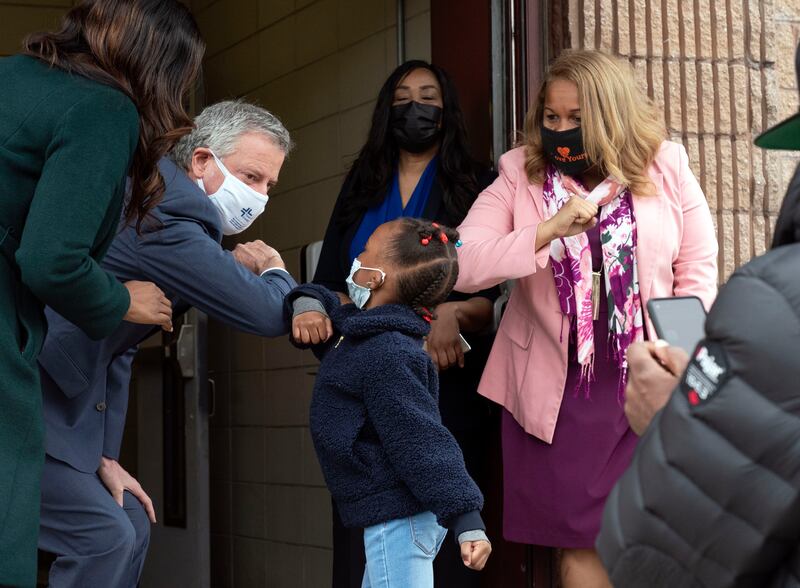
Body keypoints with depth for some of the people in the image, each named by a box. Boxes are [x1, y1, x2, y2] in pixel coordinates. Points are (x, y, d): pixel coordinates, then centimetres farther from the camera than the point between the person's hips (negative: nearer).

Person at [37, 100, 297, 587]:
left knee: (129, 526, 13)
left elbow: (118, 349, 18)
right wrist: (274, 271, 4)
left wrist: (106, 456, 15)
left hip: (46, 397, 11)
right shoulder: (166, 221, -19)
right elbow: (269, 313, -20)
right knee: (104, 536, -13)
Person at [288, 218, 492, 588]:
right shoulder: (360, 329, 10)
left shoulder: (385, 355, -21)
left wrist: (467, 522, -29)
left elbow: (422, 442, -26)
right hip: (391, 516, 11)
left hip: (398, 520, -11)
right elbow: (327, 302, 32)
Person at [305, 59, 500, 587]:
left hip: (446, 384, -3)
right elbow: (330, 285, 13)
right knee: (362, 542, -4)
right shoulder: (361, 188, 19)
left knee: (442, 545, -8)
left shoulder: (477, 188, 9)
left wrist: (456, 315, -19)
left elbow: (498, 296, 1)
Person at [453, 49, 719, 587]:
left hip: (646, 384, 0)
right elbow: (462, 266, -12)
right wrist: (551, 230, -24)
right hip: (558, 387, 0)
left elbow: (698, 271, 5)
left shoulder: (666, 169, -1)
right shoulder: (520, 176, -1)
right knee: (582, 540, 5)